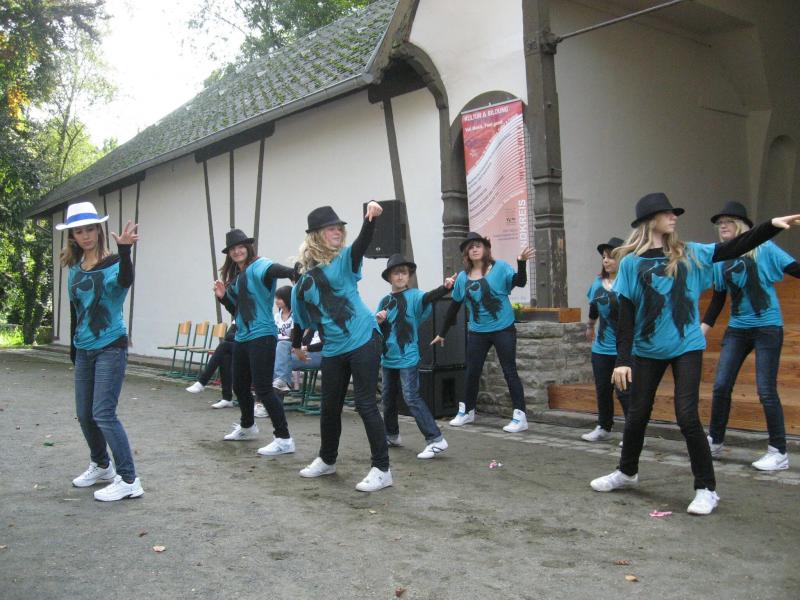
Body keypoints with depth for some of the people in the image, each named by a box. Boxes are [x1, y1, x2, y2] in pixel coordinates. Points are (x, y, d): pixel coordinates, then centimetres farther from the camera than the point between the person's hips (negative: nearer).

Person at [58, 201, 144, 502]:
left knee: (103, 414, -12)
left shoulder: (113, 263, -10)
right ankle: (101, 465, 35)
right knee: (85, 414, 13)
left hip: (110, 348, -7)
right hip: (84, 350, 7)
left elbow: (126, 280, -35)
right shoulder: (74, 270, 8)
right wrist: (73, 346, 20)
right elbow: (75, 311, 16)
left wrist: (124, 251, -52)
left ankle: (128, 480, -5)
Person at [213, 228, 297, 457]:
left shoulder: (258, 266, -11)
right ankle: (247, 427, 44)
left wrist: (292, 272, -57)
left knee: (263, 388, -12)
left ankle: (284, 439, -7)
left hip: (262, 336, -9)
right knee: (239, 385, 20)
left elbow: (273, 269, -36)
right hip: (242, 337, 9)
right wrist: (223, 296, 3)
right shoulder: (234, 276, 14)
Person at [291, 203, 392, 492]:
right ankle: (327, 460, 36)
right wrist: (296, 344, 25)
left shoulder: (345, 259, -2)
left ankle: (382, 469, 5)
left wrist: (371, 217, -42)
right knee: (329, 406, 15)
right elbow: (301, 312, 19)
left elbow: (363, 242, -24)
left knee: (365, 404, -5)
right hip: (333, 349, 5)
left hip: (363, 341, -4)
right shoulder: (306, 275, 7)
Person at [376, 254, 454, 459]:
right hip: (388, 358, 6)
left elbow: (429, 297, -31)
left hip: (407, 358, -6)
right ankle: (391, 435, 35)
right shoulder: (384, 301, 7)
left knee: (412, 398, -12)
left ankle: (436, 440, -10)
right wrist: (378, 321, -12)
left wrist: (446, 287, -51)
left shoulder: (414, 296, -8)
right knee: (388, 398, 17)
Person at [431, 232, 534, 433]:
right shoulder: (462, 277, 4)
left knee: (509, 372, -1)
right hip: (477, 332, 4)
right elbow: (454, 307, 11)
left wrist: (522, 263, -38)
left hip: (503, 329, -4)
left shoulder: (500, 267, -6)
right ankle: (467, 411, 30)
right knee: (472, 372, 11)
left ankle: (520, 417, 5)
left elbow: (520, 282, -19)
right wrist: (442, 333, 15)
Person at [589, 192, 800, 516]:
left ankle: (707, 488, 6)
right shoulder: (631, 262, -3)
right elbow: (625, 315, -5)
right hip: (646, 350, 0)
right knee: (637, 414, 11)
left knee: (687, 416, -8)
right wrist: (622, 359, -8)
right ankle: (627, 472, 34)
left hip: (686, 347, 0)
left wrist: (772, 225, -14)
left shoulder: (689, 254, 4)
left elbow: (734, 248, -2)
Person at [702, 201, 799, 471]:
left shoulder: (763, 249, -8)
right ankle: (714, 442, 19)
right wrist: (703, 328, 11)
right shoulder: (719, 258, 6)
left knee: (766, 390, -5)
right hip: (737, 329, 5)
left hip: (767, 327, -5)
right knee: (721, 386, 3)